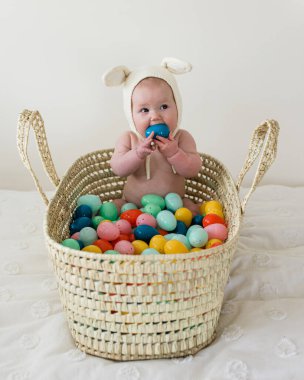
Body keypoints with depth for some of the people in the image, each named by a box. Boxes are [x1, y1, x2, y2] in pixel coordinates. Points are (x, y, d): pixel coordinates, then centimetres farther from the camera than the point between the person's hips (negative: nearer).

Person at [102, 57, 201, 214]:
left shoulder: (182, 138, -8)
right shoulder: (128, 139, -7)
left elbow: (193, 170, -14)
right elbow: (118, 169, -16)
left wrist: (174, 153, -30)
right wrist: (138, 153, -32)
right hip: (132, 205, 0)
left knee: (193, 210, -21)